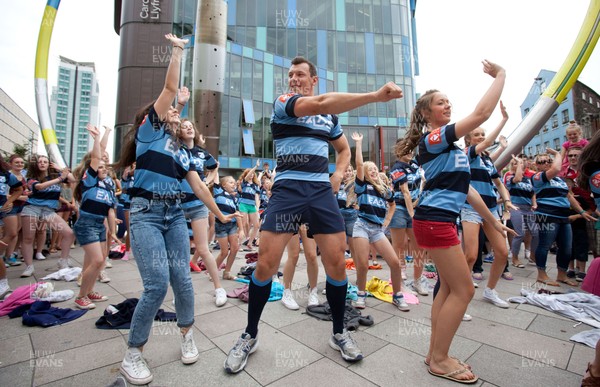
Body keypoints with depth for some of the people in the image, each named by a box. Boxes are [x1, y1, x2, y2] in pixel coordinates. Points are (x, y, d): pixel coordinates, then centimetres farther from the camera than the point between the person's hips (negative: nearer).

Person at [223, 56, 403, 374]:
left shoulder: (330, 117, 19)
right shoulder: (282, 103, 2)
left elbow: (344, 148, 31)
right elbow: (320, 104, -17)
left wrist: (339, 174, 10)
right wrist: (377, 96, -20)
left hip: (322, 190, 4)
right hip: (287, 190, -3)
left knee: (336, 263, 1)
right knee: (266, 264, -7)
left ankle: (339, 333, 25)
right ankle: (250, 335, 18)